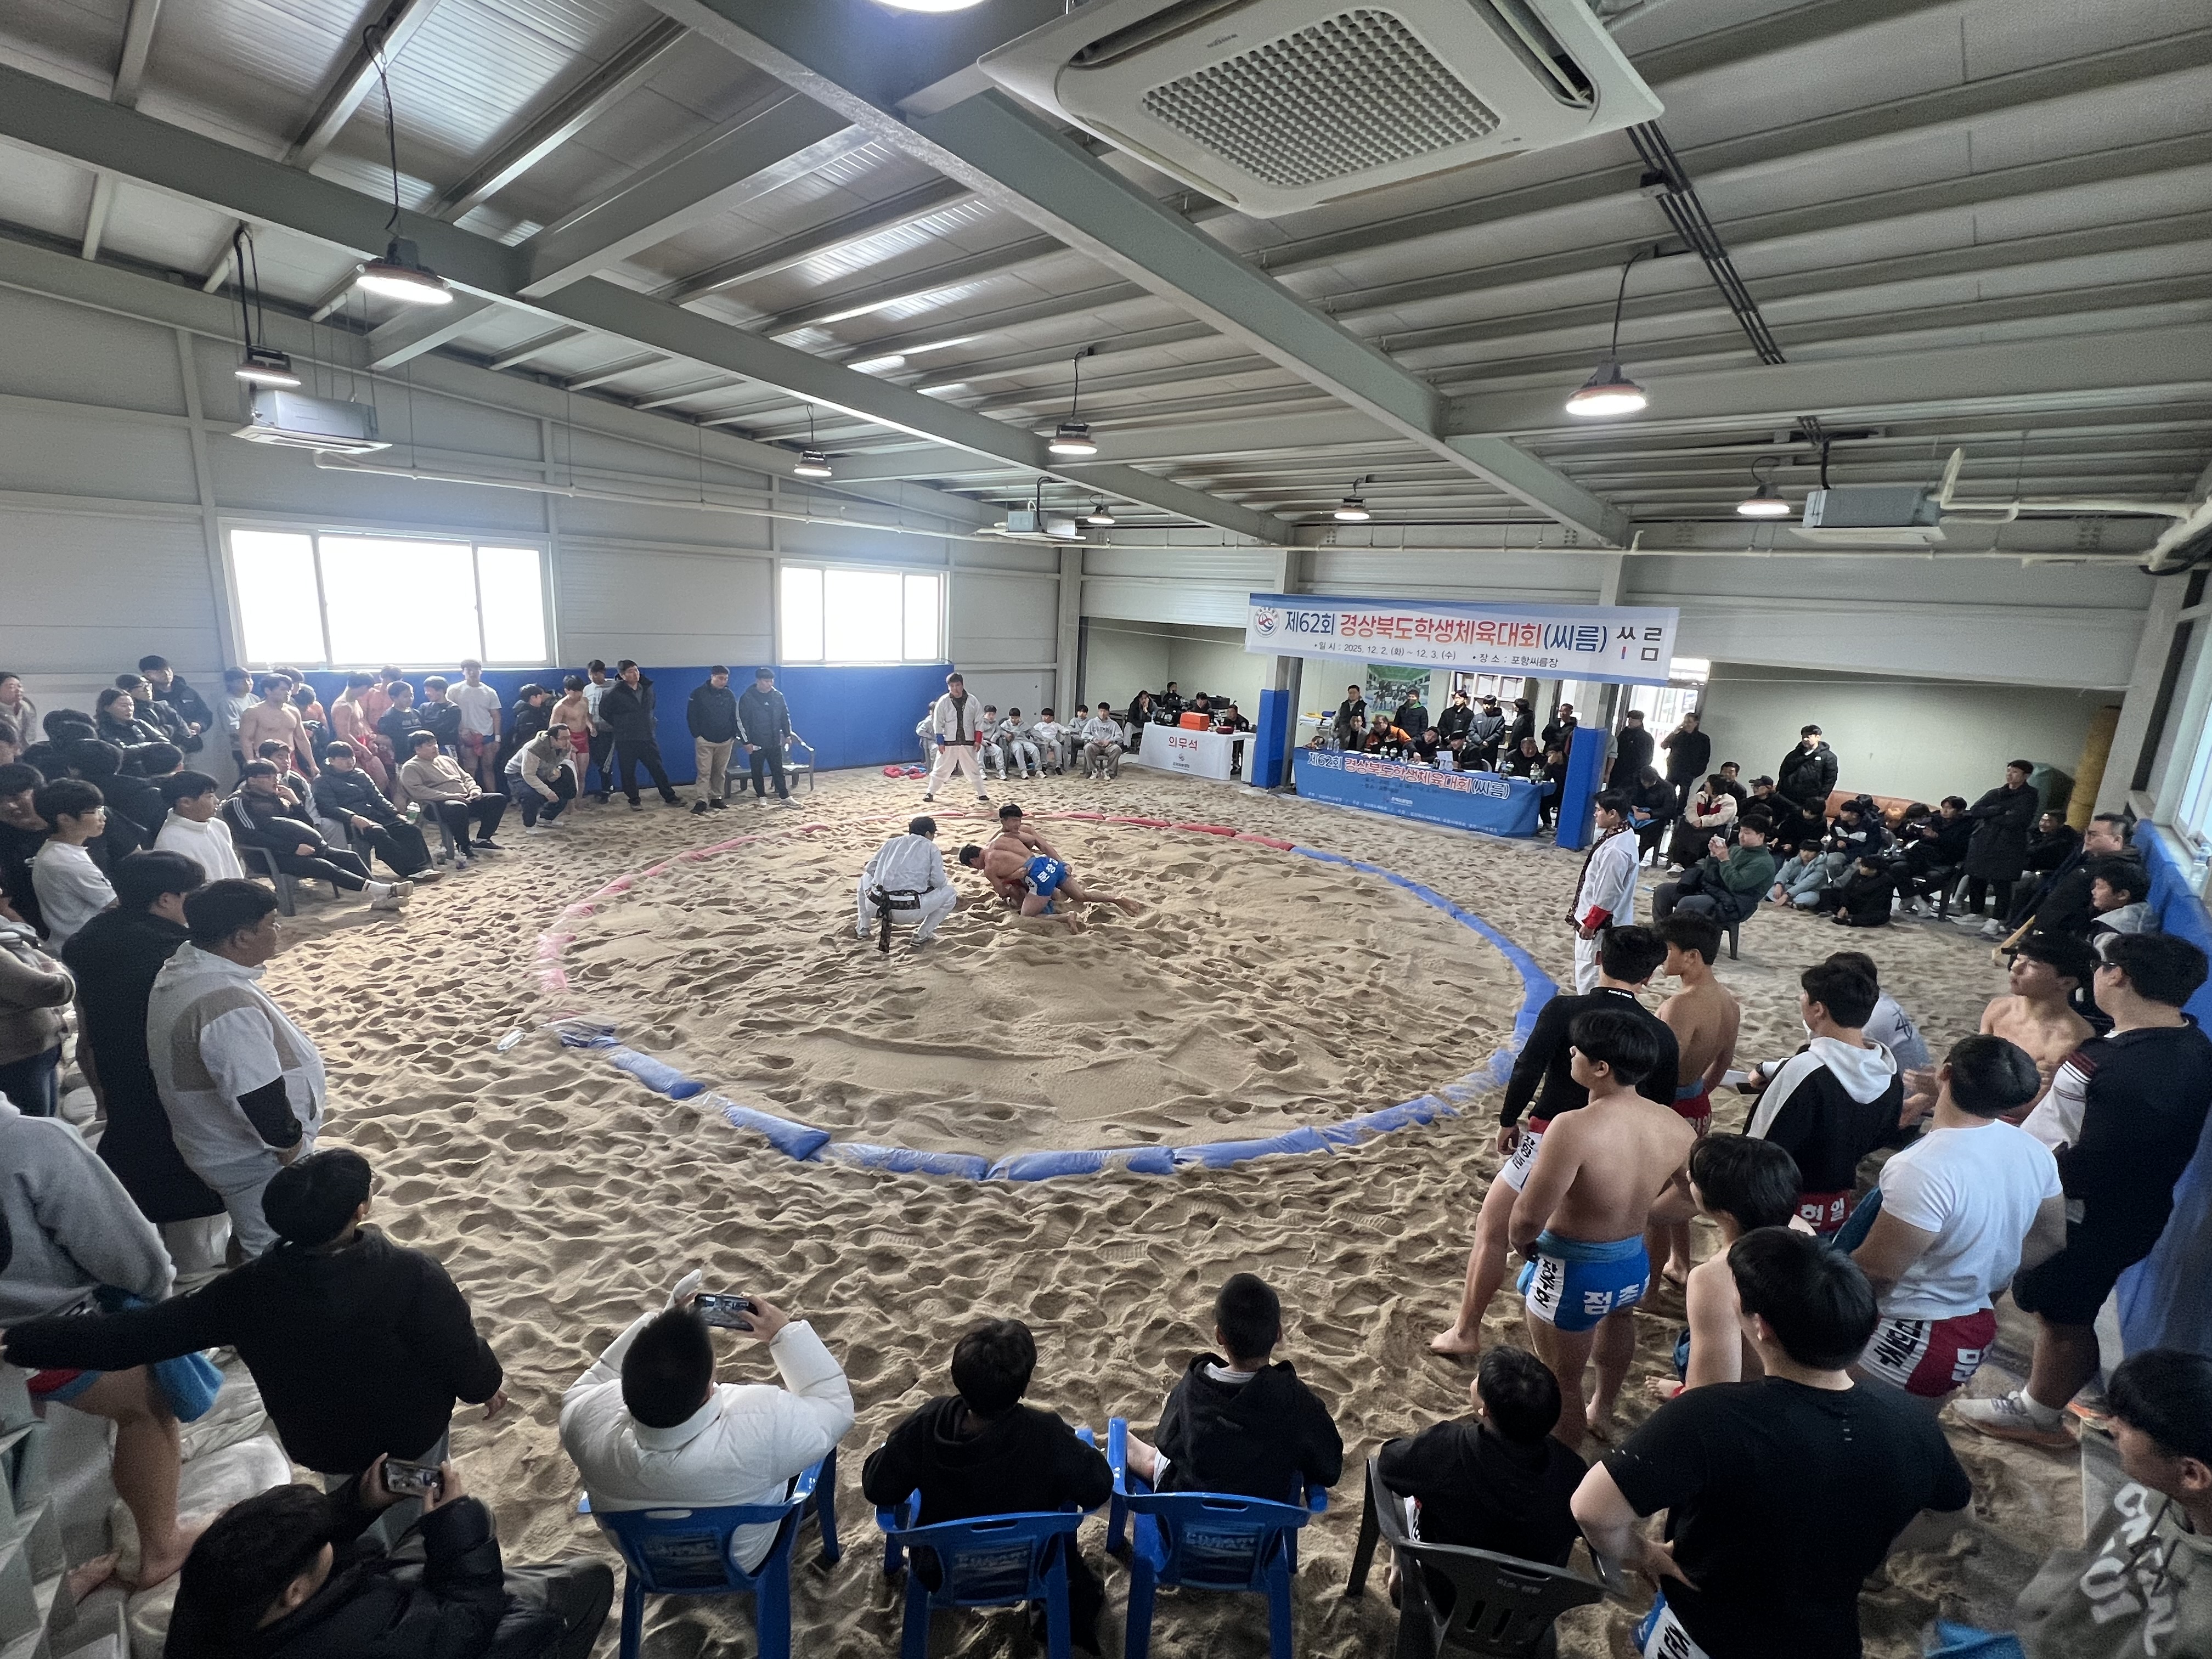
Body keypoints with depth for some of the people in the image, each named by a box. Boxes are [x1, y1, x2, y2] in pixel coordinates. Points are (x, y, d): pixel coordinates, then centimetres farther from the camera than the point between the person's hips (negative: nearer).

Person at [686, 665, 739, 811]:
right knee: (704, 772, -7)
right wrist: (697, 735, -7)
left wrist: (734, 736, 5)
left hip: (725, 741, 4)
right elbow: (691, 716, -2)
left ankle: (717, 798, 17)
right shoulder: (699, 693, -5)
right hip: (705, 741, -3)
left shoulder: (730, 695, 6)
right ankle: (702, 800, -7)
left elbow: (734, 717, 13)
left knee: (720, 772, 8)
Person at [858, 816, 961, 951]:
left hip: (874, 905, 4)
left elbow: (870, 868, 17)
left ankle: (863, 928, 35)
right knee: (950, 893, 17)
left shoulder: (892, 842, 18)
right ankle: (921, 936, 15)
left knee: (866, 877, 37)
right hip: (909, 912, -4)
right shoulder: (931, 848, 9)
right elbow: (939, 882, -1)